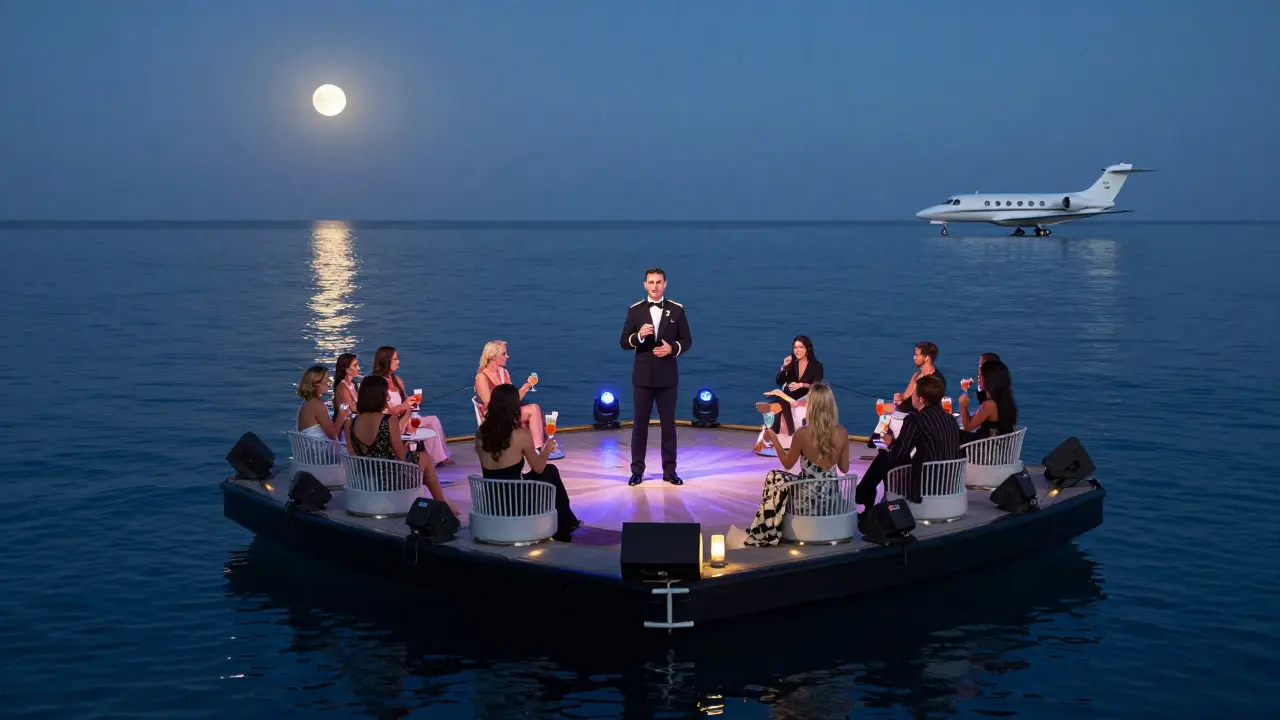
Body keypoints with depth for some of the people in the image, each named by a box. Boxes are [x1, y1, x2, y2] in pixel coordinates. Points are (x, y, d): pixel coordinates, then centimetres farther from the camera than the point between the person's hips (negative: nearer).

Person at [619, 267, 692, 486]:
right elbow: (624, 343, 0)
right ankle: (637, 470, 11)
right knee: (640, 423, 5)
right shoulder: (635, 310, 2)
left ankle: (669, 470, 13)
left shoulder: (677, 309, 2)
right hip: (642, 376, 0)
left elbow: (687, 340, 4)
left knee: (668, 423, 6)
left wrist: (672, 348, -16)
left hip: (667, 376, 0)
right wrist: (639, 335, -19)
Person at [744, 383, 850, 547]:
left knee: (773, 478, 26)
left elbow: (787, 464, -2)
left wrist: (774, 439, 9)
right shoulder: (842, 432, -10)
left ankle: (764, 533, 37)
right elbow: (844, 469, 2)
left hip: (809, 495, -4)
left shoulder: (803, 434, -20)